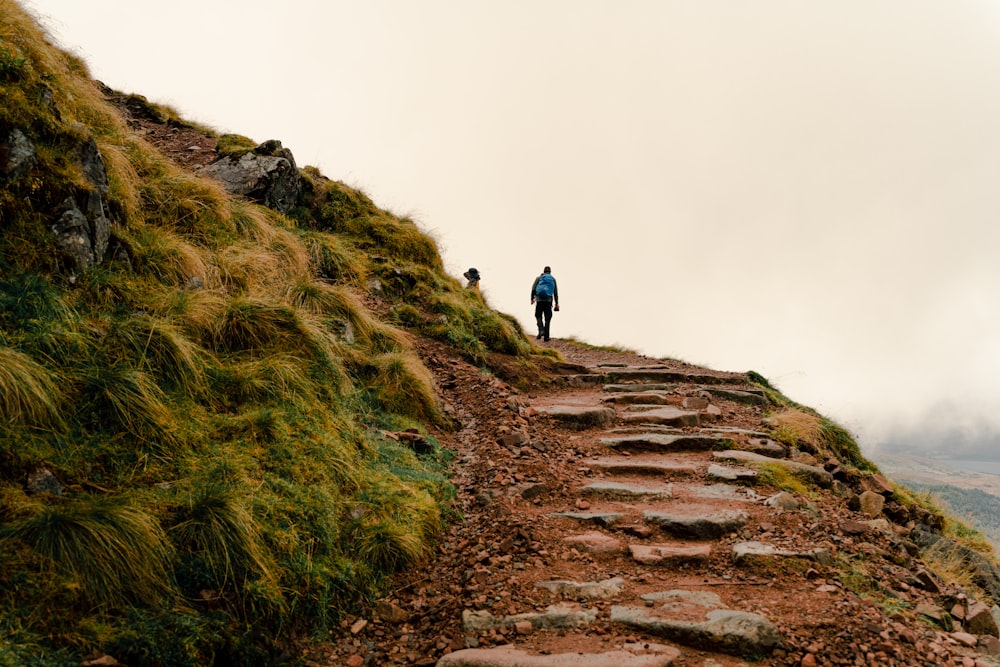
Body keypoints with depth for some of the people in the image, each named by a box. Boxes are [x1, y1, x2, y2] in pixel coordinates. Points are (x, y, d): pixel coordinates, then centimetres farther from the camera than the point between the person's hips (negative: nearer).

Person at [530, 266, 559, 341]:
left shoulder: (539, 278, 9)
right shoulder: (553, 279, 11)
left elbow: (533, 288, 0)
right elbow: (555, 292, 8)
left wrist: (532, 298, 9)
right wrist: (556, 303, 10)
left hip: (539, 299, -1)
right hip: (549, 300, 1)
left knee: (538, 316, 9)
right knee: (547, 318, 6)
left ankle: (541, 331, -15)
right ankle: (546, 336, 2)